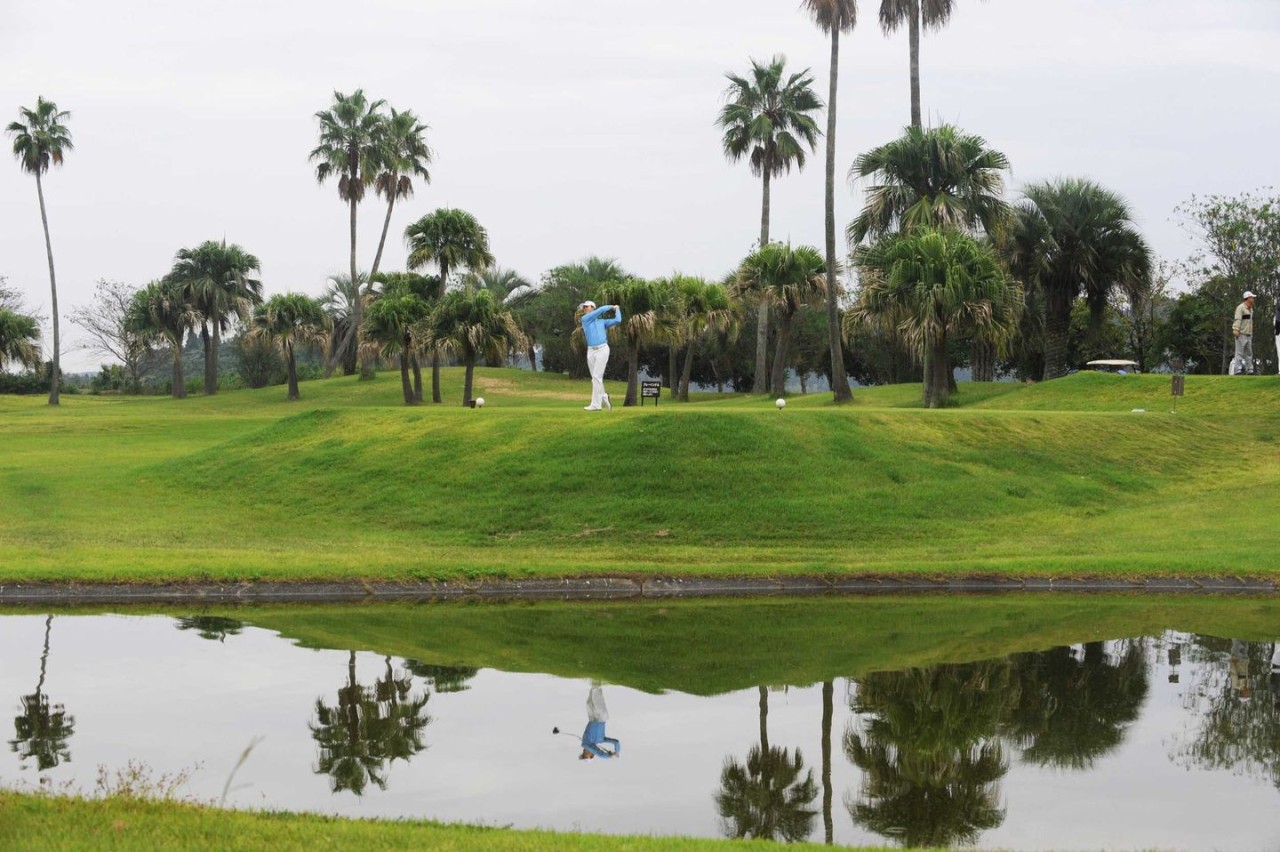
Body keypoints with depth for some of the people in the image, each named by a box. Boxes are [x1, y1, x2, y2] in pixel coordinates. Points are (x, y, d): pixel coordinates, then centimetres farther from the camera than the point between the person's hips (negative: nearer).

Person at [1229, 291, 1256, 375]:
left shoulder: (1250, 309, 17)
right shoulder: (1240, 308, -11)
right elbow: (1237, 320, -20)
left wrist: (1251, 334, 20)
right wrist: (1236, 331, -28)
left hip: (1248, 335, 9)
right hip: (1241, 335, -9)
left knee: (1249, 353, 9)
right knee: (1239, 353, -11)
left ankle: (1249, 370, 11)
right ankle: (1237, 371, -14)